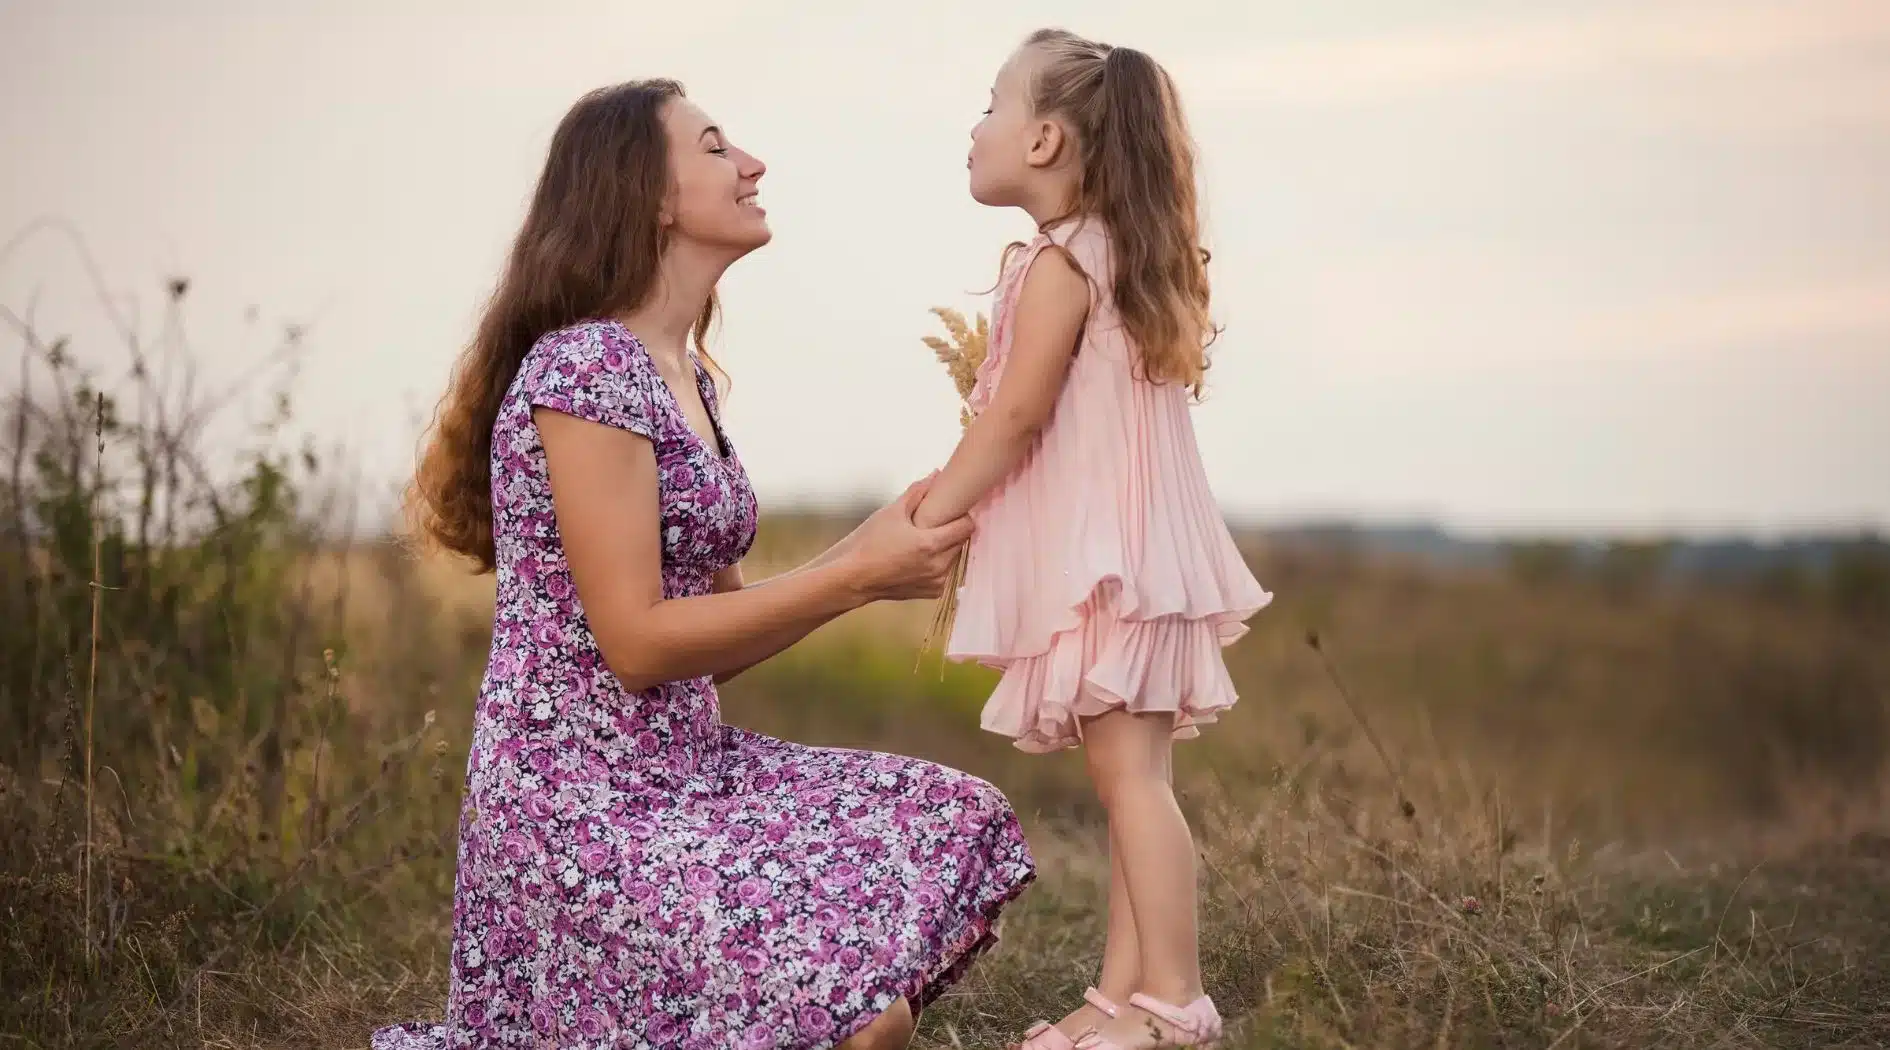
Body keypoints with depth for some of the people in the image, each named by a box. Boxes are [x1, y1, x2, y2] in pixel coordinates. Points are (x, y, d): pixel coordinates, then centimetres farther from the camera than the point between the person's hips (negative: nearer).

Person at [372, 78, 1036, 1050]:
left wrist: (870, 552, 0)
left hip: (682, 766, 10)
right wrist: (856, 578, -16)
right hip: (585, 798, -10)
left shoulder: (687, 376, 13)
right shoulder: (585, 367, -16)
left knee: (946, 831, 6)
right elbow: (638, 643, -19)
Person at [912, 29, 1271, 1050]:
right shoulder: (1119, 254, 17)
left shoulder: (1059, 262, -12)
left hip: (1107, 548, -10)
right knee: (1130, 774, 9)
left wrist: (929, 516, -9)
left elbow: (1018, 414, -15)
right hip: (1118, 546, 10)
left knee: (1128, 770, -10)